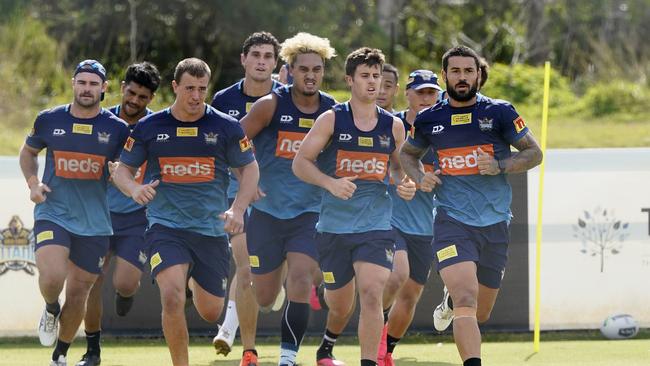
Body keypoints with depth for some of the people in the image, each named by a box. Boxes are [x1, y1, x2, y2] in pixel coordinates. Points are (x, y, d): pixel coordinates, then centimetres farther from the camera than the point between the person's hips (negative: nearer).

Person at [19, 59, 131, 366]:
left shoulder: (116, 128, -1)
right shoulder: (49, 120, 0)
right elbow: (28, 151, 18)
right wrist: (33, 183, 1)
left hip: (95, 223, 1)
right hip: (52, 214, -1)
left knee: (79, 292, 8)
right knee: (52, 277, -24)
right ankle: (51, 311, 13)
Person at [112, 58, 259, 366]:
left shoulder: (226, 127, 0)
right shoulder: (149, 127, 0)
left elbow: (249, 168, 8)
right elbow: (122, 169, 10)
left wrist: (238, 209, -8)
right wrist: (134, 189, -14)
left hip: (212, 229, 2)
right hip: (165, 227, -2)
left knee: (210, 313, 10)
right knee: (172, 297, -25)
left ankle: (197, 283, 47)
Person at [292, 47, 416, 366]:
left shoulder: (393, 126, 6)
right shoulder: (332, 120, -2)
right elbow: (300, 162, -3)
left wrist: (405, 184, -3)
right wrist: (330, 183, -20)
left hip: (376, 225, 1)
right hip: (334, 226, -1)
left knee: (371, 294, -19)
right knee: (339, 303, 11)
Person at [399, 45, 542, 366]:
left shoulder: (499, 112, 0)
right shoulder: (428, 119, 4)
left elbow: (534, 153, 5)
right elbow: (407, 154, 23)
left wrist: (499, 166, -13)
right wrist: (419, 178, 2)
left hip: (495, 224, 2)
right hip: (451, 222, -2)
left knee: (480, 314, 15)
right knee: (466, 303, -23)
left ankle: (451, 303, 50)